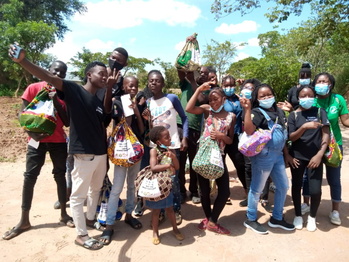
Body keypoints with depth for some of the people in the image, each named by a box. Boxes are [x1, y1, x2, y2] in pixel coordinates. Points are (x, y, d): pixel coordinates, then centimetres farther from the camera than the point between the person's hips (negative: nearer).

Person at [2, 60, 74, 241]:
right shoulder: (33, 88, 1)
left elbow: (67, 122, 0)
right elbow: (23, 114, -2)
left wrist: (56, 102, -11)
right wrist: (32, 132, -18)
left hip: (58, 141, 2)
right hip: (37, 140, -1)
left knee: (60, 175, 6)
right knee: (29, 177, 1)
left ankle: (63, 213, 19)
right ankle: (24, 220, 12)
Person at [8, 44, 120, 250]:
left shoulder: (98, 98, 10)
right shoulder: (73, 90, -9)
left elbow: (106, 112, 15)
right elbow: (48, 77, -20)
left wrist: (110, 88, 2)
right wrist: (22, 61, -38)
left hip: (101, 152, 8)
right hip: (84, 153, -8)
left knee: (96, 189, 23)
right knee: (78, 195, 6)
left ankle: (91, 218, 43)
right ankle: (82, 235, 19)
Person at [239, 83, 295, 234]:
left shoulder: (278, 112, 14)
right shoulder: (257, 112, -10)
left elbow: (282, 135, 19)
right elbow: (249, 130, -28)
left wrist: (286, 154, 19)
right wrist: (247, 109, -30)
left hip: (278, 155, 8)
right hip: (263, 155, -8)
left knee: (283, 186, 17)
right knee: (257, 189, 3)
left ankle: (277, 218, 35)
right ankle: (251, 219, 22)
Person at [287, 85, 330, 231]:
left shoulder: (320, 112, 1)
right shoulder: (293, 115, 0)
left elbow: (326, 134, -3)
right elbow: (291, 137, -7)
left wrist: (320, 154, -14)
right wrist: (304, 127, -25)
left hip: (315, 156, 0)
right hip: (297, 157, 1)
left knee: (315, 190, -5)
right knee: (296, 186, 10)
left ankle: (312, 217, 22)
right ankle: (298, 215, 31)